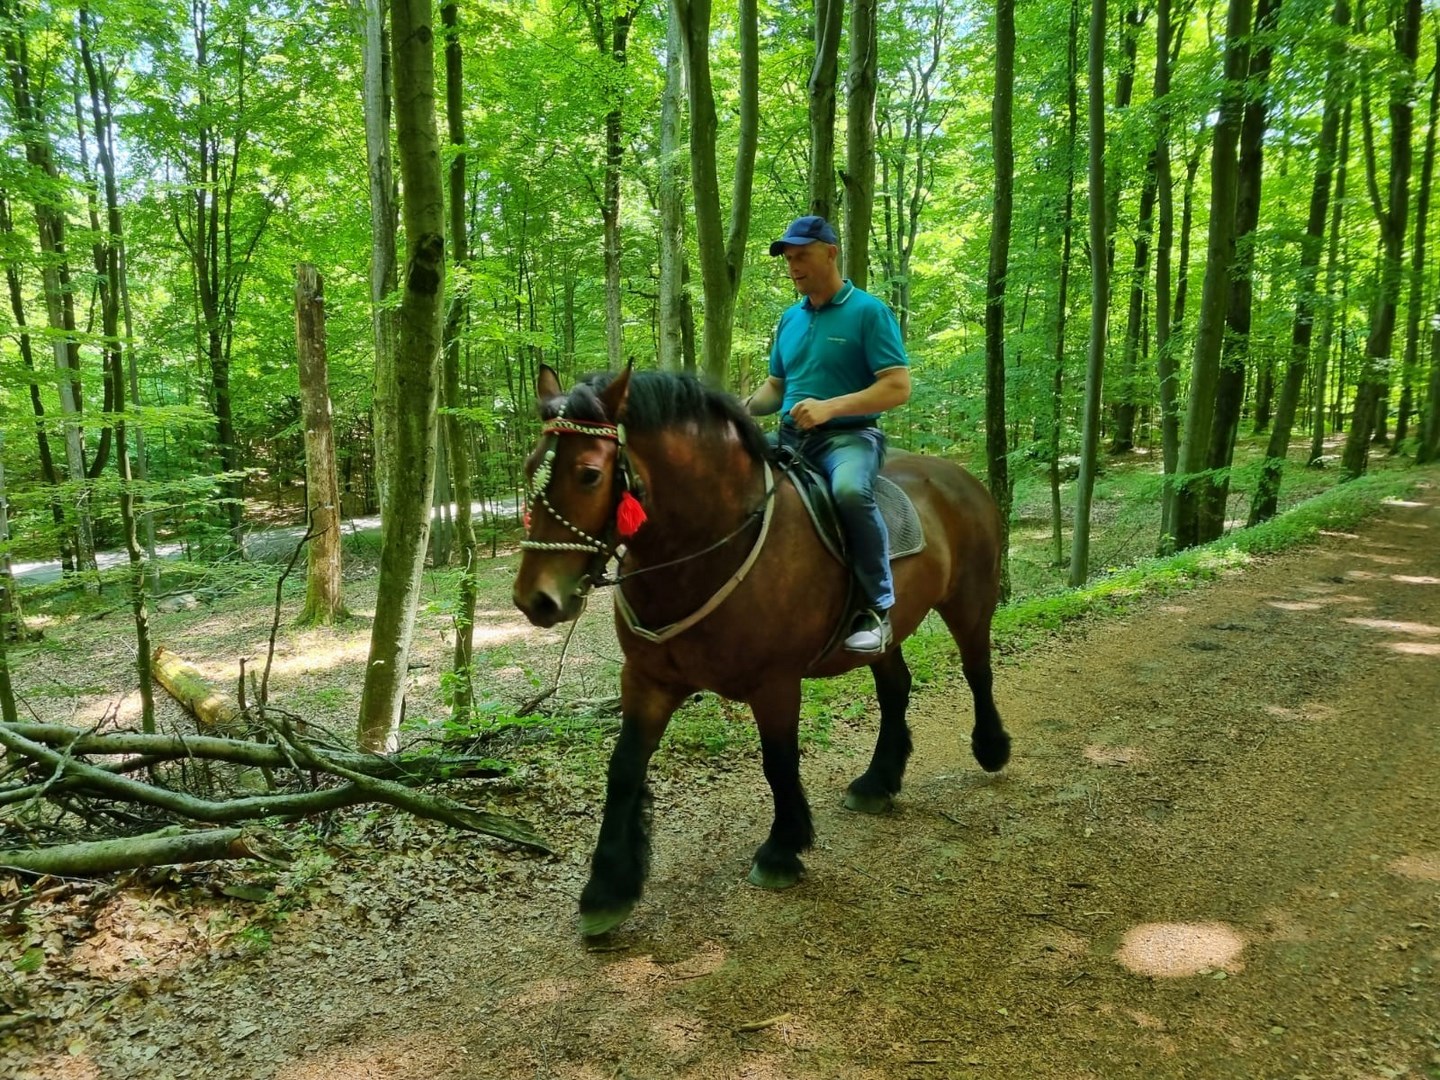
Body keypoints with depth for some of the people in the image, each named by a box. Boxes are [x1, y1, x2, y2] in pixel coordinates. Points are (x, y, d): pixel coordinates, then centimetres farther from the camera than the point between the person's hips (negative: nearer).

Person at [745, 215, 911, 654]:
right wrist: (748, 406, 1)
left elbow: (898, 387, -12)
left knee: (850, 491, -38)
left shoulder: (868, 311, -3)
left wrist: (830, 407, -23)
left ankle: (878, 605, -23)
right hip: (790, 438, 7)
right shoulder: (790, 318, 15)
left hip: (848, 437, -7)